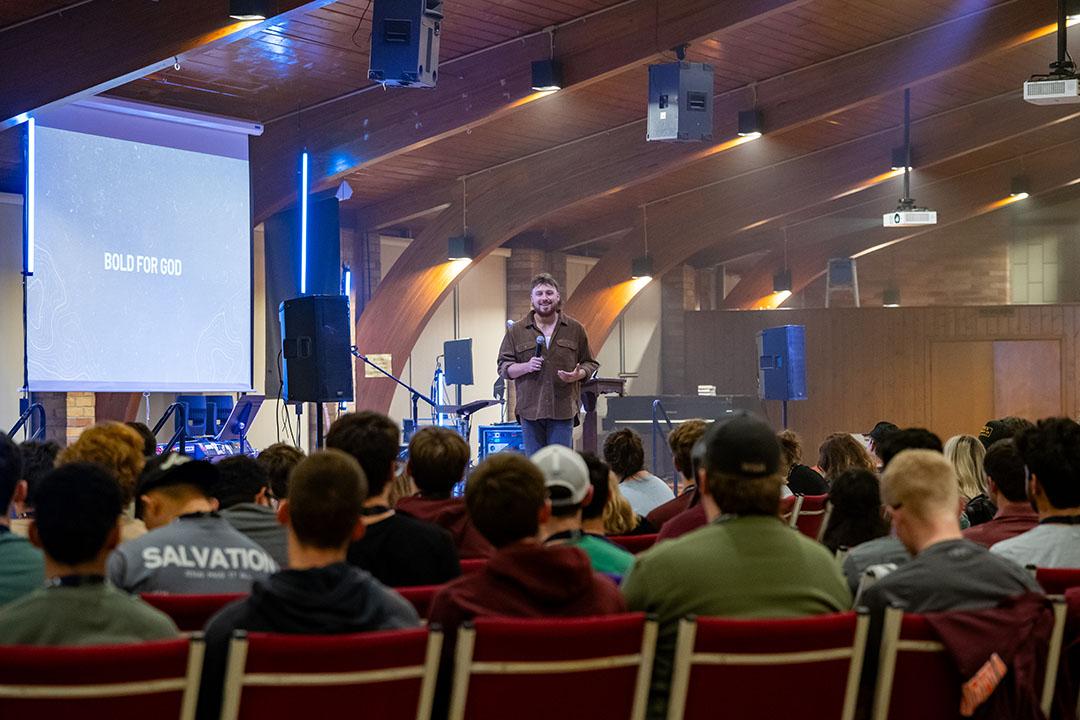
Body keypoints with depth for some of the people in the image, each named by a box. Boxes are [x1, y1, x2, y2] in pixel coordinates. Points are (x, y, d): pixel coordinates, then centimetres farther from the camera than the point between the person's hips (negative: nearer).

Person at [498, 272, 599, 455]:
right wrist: (526, 367, -11)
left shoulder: (575, 329, 8)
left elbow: (590, 363, 14)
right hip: (530, 410, 1)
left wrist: (577, 375, -8)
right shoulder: (516, 331, 7)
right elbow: (503, 368, 7)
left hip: (563, 410, -1)